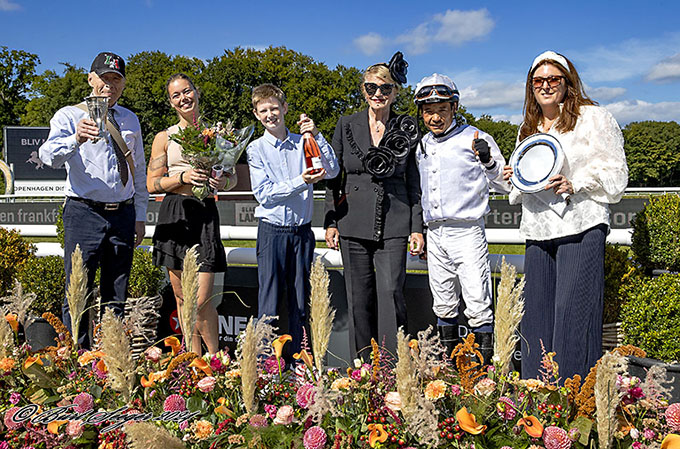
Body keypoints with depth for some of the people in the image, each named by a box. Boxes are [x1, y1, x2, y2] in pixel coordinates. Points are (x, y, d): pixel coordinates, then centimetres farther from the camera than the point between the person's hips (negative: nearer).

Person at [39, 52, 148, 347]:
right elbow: (49, 156, -18)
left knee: (117, 298, 10)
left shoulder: (130, 120, 15)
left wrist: (140, 216, 11)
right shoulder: (70, 116, 0)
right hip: (84, 214, -4)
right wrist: (75, 139, -38)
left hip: (123, 215, 4)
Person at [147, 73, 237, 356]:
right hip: (174, 215, 1)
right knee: (182, 298, 7)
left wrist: (223, 182, -7)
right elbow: (152, 184, 5)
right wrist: (183, 177, -12)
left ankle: (215, 358, 10)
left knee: (202, 300, -9)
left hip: (205, 214, -1)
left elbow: (233, 176, 16)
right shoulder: (164, 138, 9)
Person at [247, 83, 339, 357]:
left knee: (300, 302, 8)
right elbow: (263, 193, -7)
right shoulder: (256, 149, 2)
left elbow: (332, 171, -4)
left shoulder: (303, 144, 7)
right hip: (272, 232, -2)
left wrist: (316, 136, -13)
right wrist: (300, 182, -18)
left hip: (302, 231, 2)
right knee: (269, 302, -1)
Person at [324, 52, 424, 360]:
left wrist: (417, 228, 2)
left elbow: (414, 181, 8)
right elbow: (333, 176, 10)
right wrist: (330, 221, 4)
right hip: (354, 223, 1)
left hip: (393, 224, -1)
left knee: (391, 291, -12)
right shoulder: (347, 125, 8)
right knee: (359, 297, 5)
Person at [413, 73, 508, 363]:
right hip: (434, 235, 6)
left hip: (467, 233, -6)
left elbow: (505, 184, -3)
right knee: (443, 306, 12)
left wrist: (488, 162, -21)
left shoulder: (475, 139, -4)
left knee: (478, 306, -7)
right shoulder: (423, 146, 14)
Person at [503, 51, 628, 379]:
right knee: (536, 314, 3)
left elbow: (615, 172, -1)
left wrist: (575, 185, -15)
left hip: (581, 228, -5)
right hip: (538, 232, 6)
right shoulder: (528, 130, 21)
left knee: (572, 312, -12)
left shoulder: (594, 118, 4)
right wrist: (514, 178, 7)